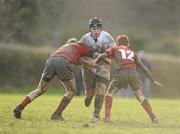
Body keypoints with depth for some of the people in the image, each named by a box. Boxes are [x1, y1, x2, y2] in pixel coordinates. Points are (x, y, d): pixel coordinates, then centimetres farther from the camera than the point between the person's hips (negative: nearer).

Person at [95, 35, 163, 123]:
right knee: (140, 95, 20)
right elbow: (143, 68, 28)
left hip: (121, 74, -2)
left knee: (110, 92, 21)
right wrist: (153, 80, 31)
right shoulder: (132, 53, 32)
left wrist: (95, 62, 26)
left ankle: (107, 117, 9)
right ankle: (153, 118, 14)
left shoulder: (114, 49, 25)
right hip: (133, 73, 2)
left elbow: (103, 56, 7)